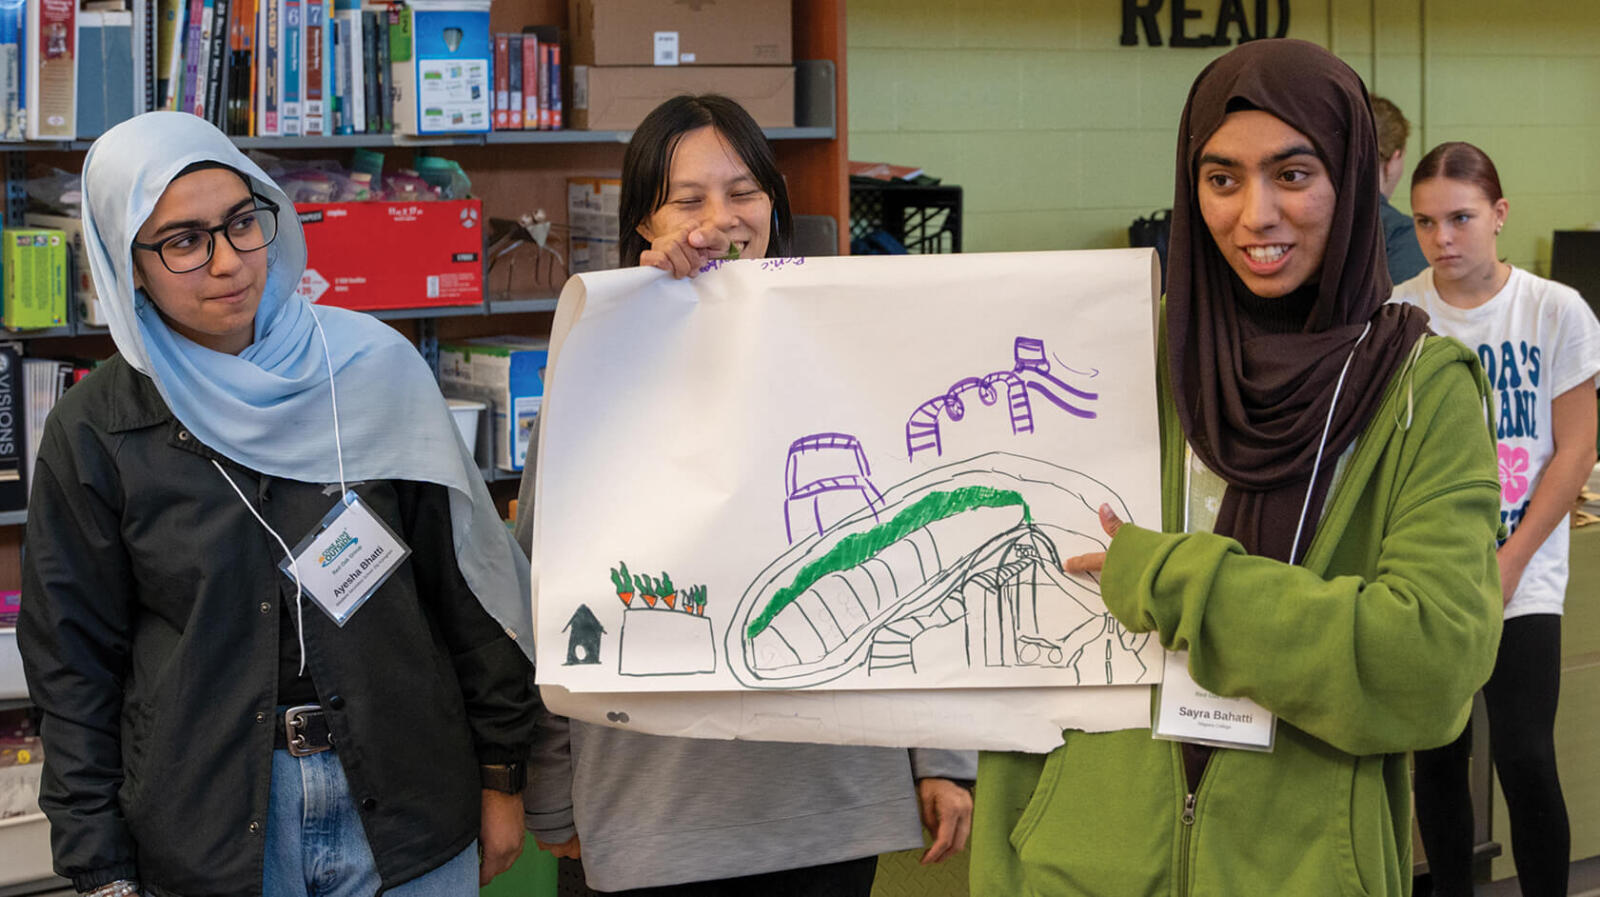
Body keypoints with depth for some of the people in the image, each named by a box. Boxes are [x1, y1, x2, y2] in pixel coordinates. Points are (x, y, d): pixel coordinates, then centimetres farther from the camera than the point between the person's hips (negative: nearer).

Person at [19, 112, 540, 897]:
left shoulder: (373, 369, -3)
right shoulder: (93, 432, -4)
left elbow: (463, 581, 3)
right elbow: (72, 663, 1)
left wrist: (501, 772, 5)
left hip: (409, 803, 1)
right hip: (204, 829, -1)